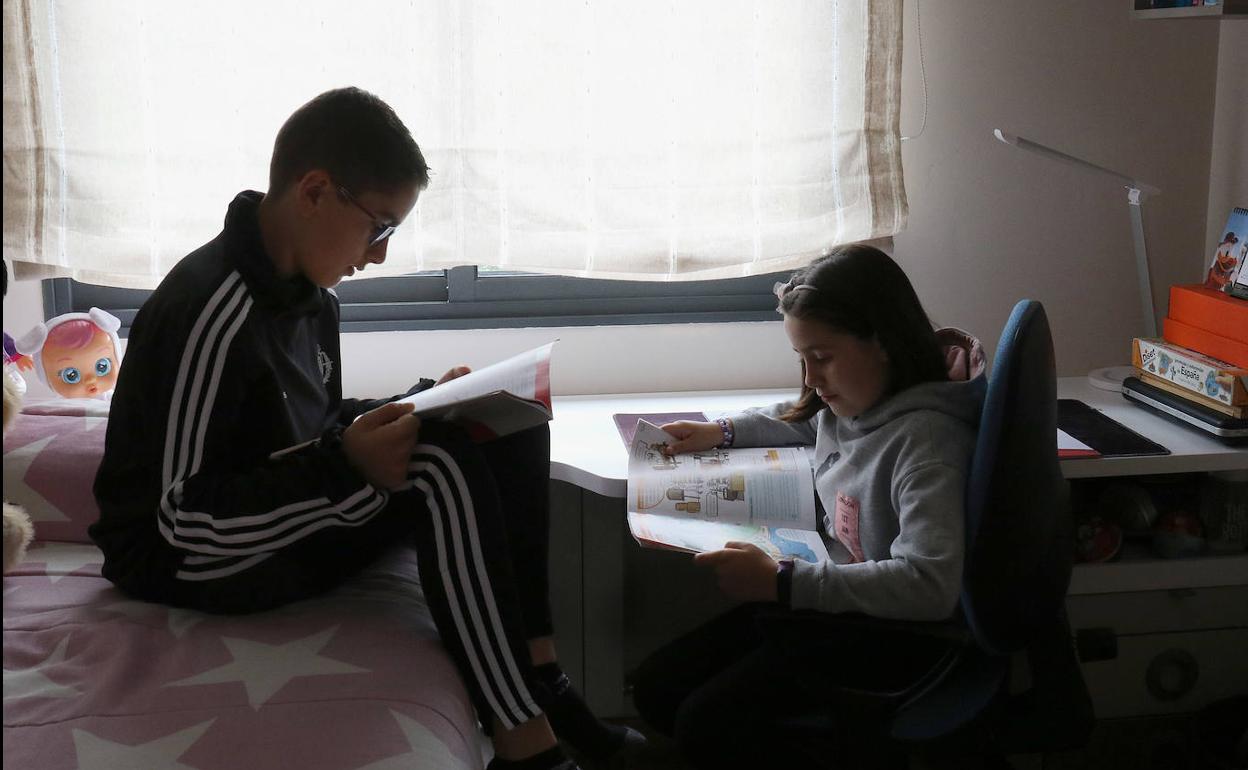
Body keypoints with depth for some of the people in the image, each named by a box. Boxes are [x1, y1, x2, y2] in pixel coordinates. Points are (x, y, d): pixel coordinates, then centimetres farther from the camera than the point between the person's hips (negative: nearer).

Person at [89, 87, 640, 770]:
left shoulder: (310, 295, 4)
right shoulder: (210, 311, -23)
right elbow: (187, 519, -25)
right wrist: (342, 465, -33)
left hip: (291, 519, 9)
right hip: (186, 560, -9)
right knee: (439, 462, -28)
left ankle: (538, 676, -7)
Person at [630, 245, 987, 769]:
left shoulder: (924, 436, -24)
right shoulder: (851, 398, 2)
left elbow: (930, 586, -35)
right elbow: (802, 420, 30)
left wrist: (781, 582, -35)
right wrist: (719, 431, 15)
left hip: (891, 631, -9)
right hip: (831, 598, 9)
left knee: (706, 726, -21)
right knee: (655, 690, 3)